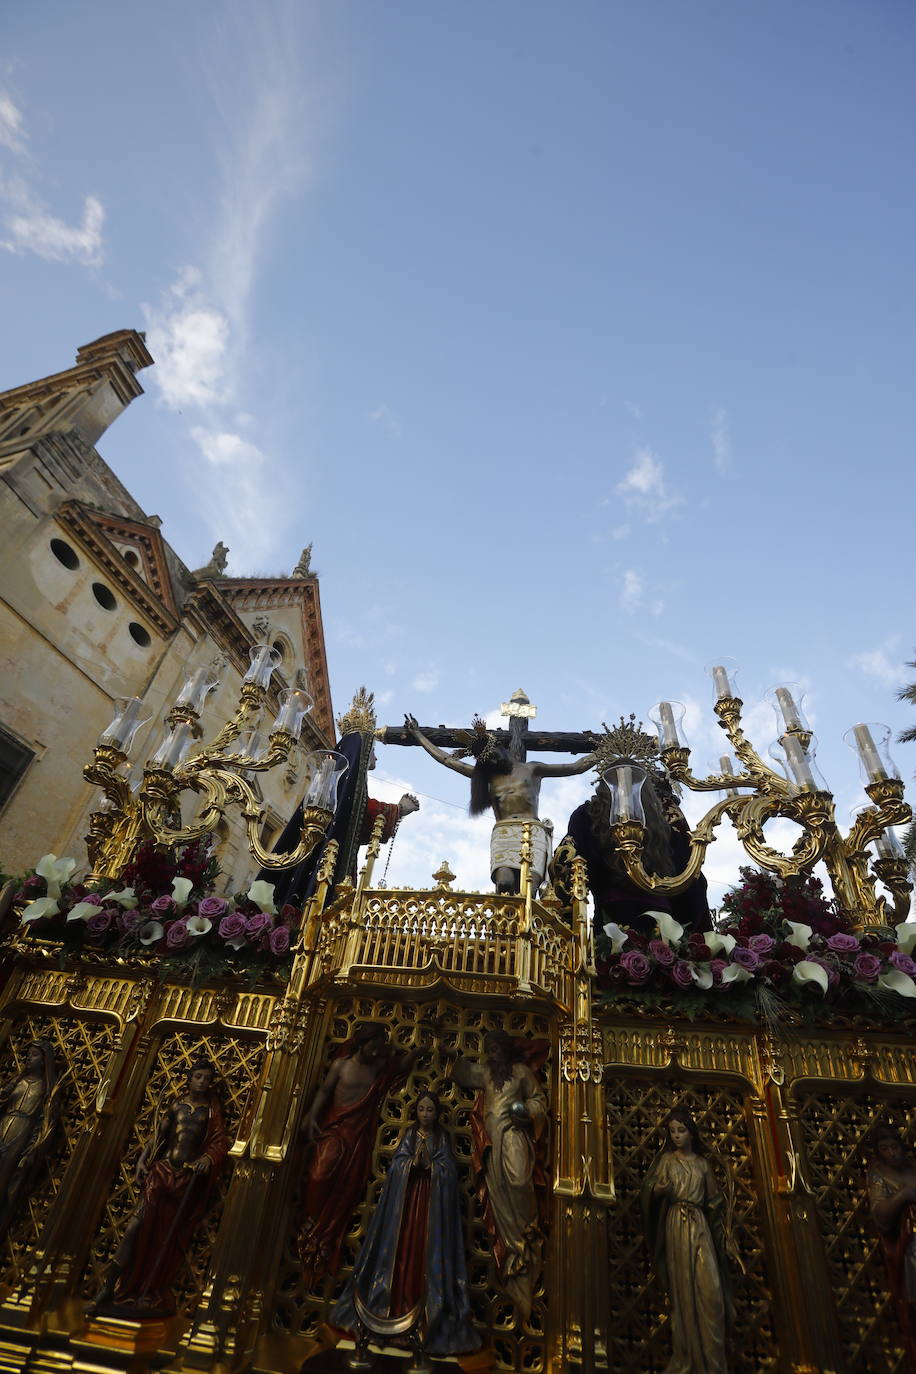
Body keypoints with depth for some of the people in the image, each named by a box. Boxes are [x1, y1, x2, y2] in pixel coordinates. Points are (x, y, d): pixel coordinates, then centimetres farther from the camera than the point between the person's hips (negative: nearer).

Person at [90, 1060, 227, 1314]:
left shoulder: (212, 1110, 2)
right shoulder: (177, 1102, 9)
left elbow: (220, 1143, -3)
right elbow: (158, 1133, 14)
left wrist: (209, 1158, -21)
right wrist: (143, 1159, 3)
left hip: (189, 1176, -1)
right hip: (162, 1168, 1)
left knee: (169, 1234, 5)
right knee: (138, 1221, -9)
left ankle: (148, 1293, 19)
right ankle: (110, 1286, 1)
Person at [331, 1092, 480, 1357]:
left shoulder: (443, 1138, 2)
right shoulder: (409, 1134, 5)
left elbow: (449, 1171, -5)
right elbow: (396, 1165, -2)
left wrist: (429, 1164, -19)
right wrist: (413, 1162, -19)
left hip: (433, 1200, -1)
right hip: (406, 1197, 1)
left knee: (428, 1251, -4)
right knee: (402, 1248, -1)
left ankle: (427, 1313, 4)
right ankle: (398, 1308, 10)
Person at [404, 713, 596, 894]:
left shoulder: (531, 769, 17)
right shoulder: (486, 775, 23)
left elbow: (576, 767, 17)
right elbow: (445, 758, 26)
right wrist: (417, 733, 28)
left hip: (532, 833, -2)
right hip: (502, 835, 2)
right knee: (504, 883, -29)